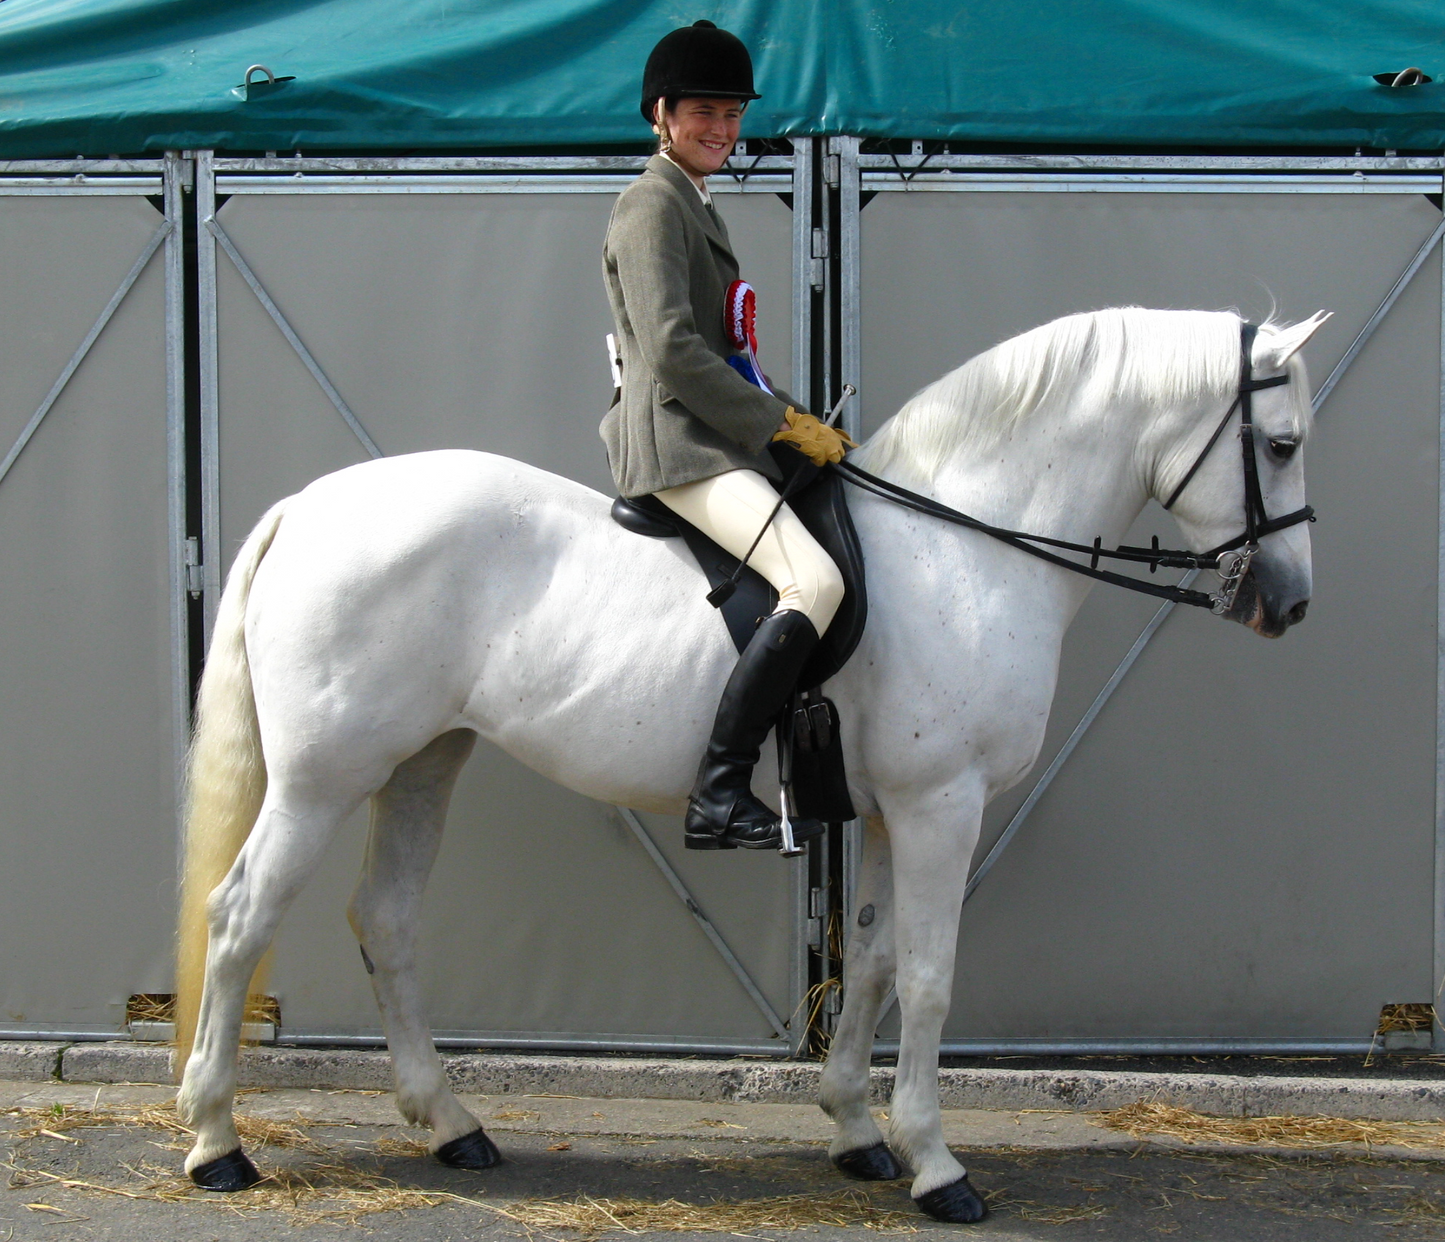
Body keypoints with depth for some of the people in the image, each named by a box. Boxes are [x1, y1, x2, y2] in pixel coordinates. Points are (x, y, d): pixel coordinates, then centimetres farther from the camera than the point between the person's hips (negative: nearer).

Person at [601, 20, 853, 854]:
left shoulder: (698, 207, 24)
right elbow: (673, 351, -19)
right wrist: (783, 424, -15)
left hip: (716, 436, 11)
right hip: (677, 445, -11)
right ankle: (720, 797, -27)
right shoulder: (654, 205, -8)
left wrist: (804, 423, 16)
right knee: (817, 581, -26)